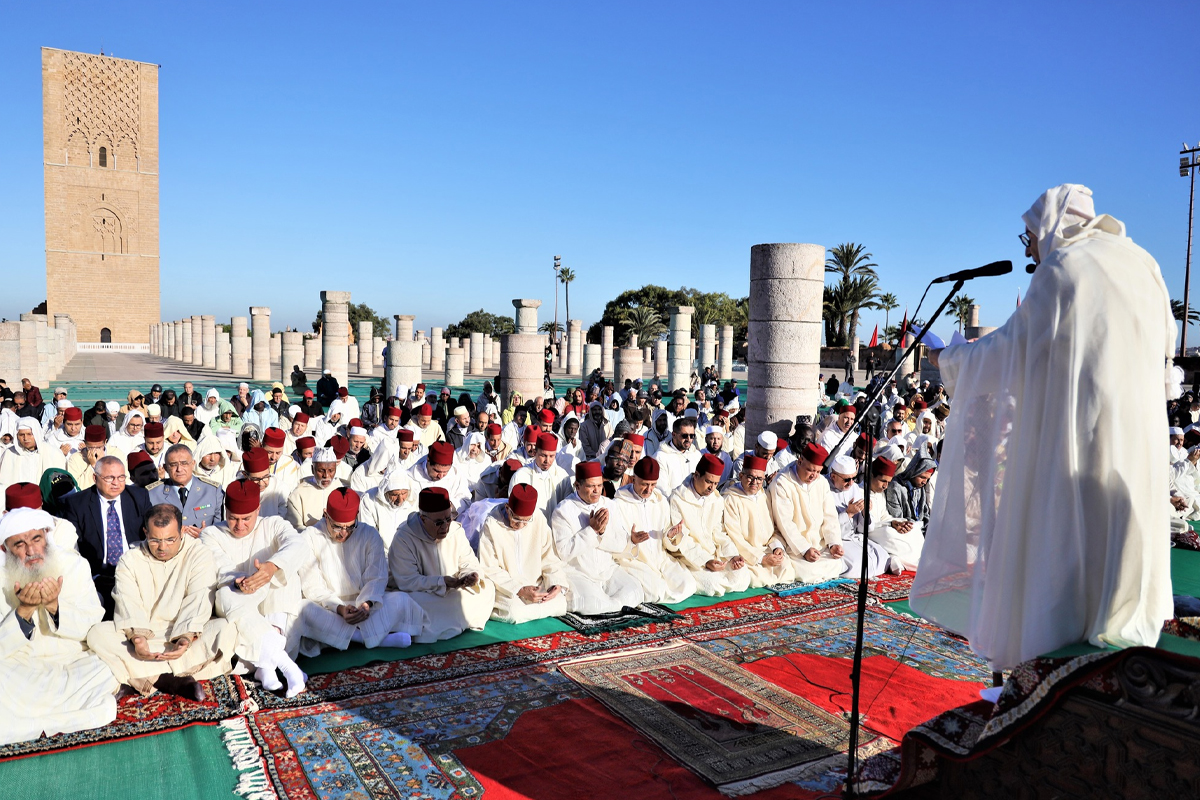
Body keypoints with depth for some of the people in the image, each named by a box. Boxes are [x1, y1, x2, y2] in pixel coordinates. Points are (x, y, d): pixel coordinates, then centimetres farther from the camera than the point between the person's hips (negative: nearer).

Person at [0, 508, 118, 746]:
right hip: (19, 668, -2)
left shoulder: (75, 566, -1)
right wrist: (24, 610, -25)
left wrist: (54, 605, -23)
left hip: (74, 663, 2)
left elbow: (94, 628, -6)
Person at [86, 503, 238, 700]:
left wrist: (187, 638, -31)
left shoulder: (200, 555, -3)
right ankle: (176, 681, -33)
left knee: (226, 630, -29)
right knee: (97, 633, -25)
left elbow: (198, 602, -14)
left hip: (187, 634, -2)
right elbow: (129, 605, -10)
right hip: (142, 635, 2)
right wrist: (137, 637, -29)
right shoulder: (130, 560, 3)